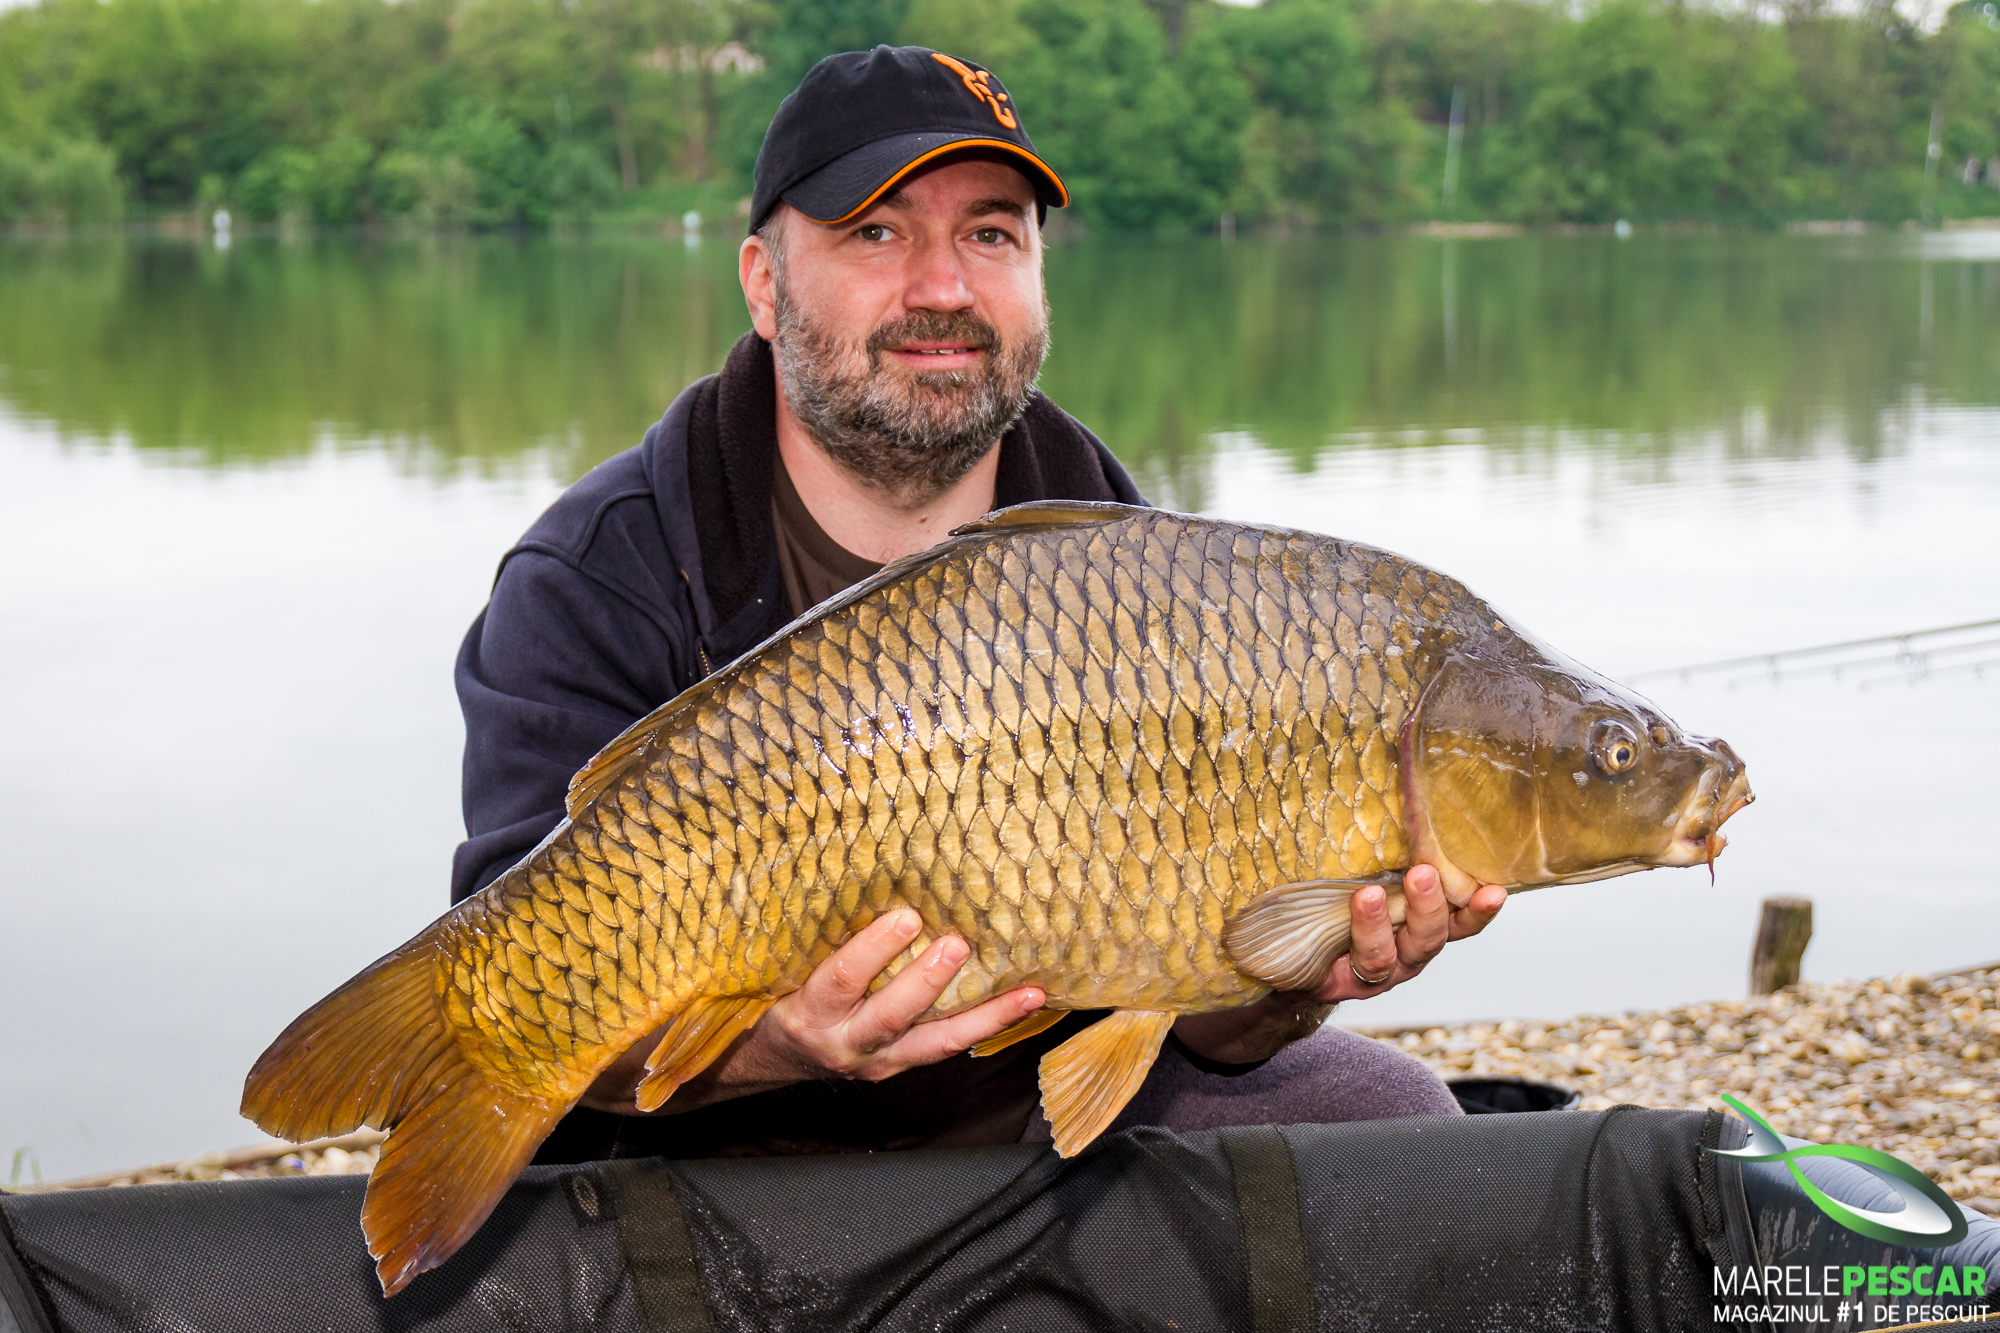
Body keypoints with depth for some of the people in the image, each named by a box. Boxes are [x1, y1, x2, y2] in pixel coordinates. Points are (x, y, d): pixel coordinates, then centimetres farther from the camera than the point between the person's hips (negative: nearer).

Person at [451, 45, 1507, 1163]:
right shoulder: (599, 585, -13)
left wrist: (1291, 983, -30)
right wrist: (765, 1042, -44)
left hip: (1045, 1112, 3)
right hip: (731, 1156, -2)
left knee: (1386, 1106, -10)